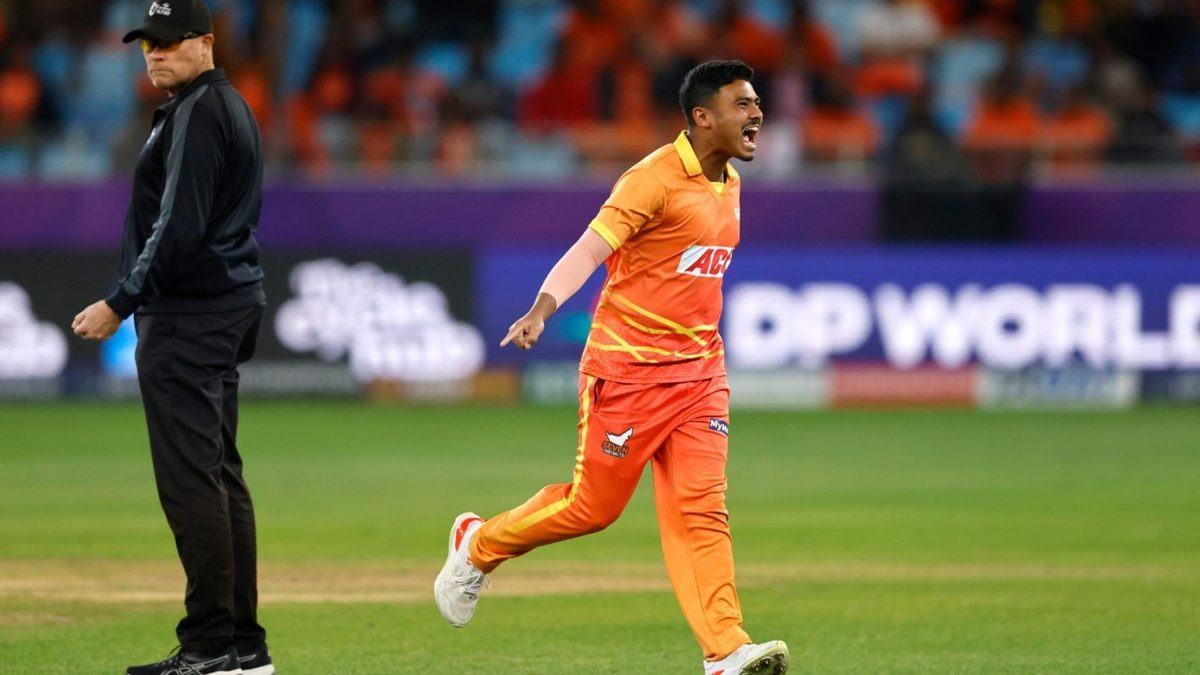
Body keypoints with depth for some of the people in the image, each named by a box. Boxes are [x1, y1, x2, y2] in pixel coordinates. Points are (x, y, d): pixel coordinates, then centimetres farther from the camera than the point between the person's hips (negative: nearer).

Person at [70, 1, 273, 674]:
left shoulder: (198, 112, -13)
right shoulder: (233, 107, 19)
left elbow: (179, 229, -21)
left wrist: (120, 303, -18)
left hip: (187, 316, -11)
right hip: (227, 308, 11)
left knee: (190, 478, -12)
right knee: (220, 475, 12)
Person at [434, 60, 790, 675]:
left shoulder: (729, 183, 10)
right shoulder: (656, 178, -15)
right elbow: (591, 245, -24)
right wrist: (542, 309, -38)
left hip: (699, 372, 6)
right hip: (626, 368, -6)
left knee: (702, 509, -5)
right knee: (593, 505, 3)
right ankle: (477, 545, 27)